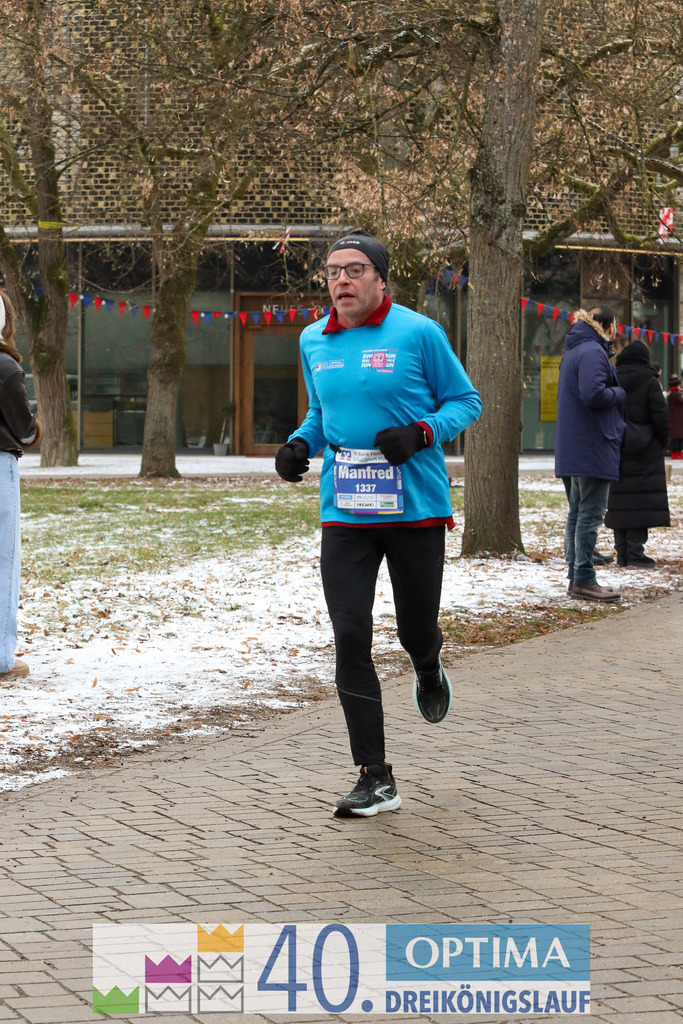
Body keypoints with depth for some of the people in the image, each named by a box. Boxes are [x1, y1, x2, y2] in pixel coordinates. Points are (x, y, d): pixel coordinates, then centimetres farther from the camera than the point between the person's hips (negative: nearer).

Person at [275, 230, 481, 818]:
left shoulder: (418, 333, -7)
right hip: (344, 514, 3)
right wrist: (300, 444, 2)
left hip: (416, 508, -3)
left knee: (416, 632, 9)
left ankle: (429, 671, 50)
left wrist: (422, 431, -17)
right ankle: (376, 780, -1)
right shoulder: (314, 342, 8)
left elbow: (466, 400, 0)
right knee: (350, 640, -7)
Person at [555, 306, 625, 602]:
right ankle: (584, 580, -6)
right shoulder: (593, 352, -15)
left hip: (575, 449, 10)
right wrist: (620, 394, -9)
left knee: (578, 512, 13)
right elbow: (593, 394, -25)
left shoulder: (575, 352, 17)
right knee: (590, 513, -7)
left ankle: (576, 577, 17)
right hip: (594, 446, -10)